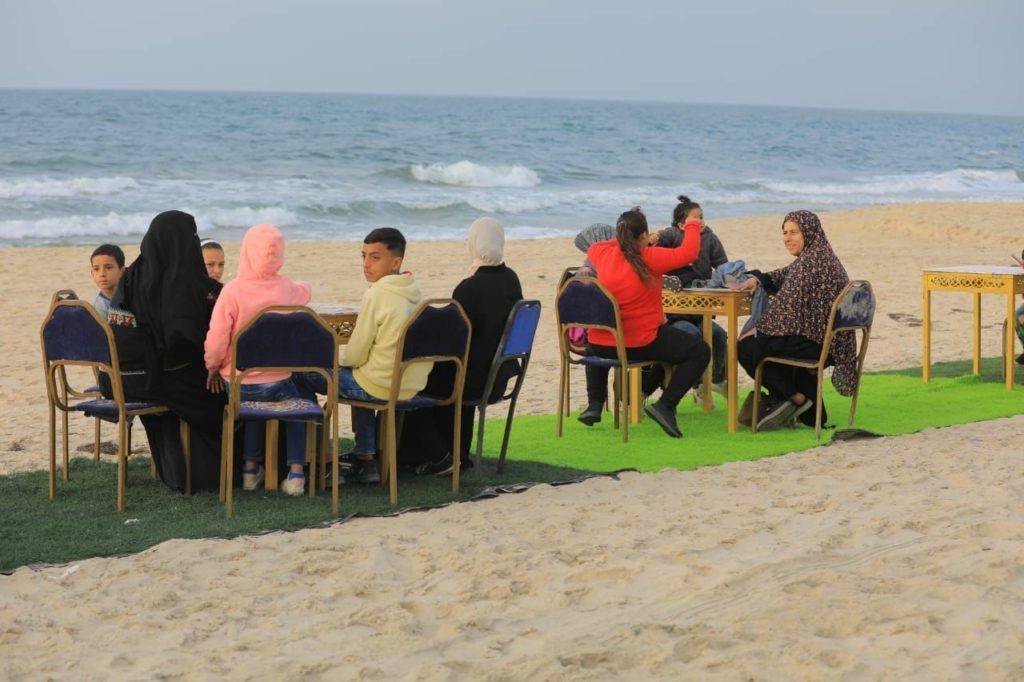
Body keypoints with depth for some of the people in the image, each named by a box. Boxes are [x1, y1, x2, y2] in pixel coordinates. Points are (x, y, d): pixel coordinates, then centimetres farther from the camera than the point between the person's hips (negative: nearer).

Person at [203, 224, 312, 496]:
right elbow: (304, 292, 21)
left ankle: (250, 467, 32)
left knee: (254, 400, 33)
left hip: (237, 385, 0)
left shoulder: (233, 291, -16)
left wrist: (212, 367, 3)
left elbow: (216, 341, -18)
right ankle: (296, 472, 15)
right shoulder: (287, 289, -5)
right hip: (276, 382, 0)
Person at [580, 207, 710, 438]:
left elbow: (592, 248, 24)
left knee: (594, 346, 42)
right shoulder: (650, 258, -14)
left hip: (602, 345, 6)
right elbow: (688, 253, -9)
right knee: (700, 351, 6)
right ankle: (665, 406, -7)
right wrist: (692, 226, 11)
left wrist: (624, 238, 34)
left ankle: (594, 405, 25)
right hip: (642, 344, -5)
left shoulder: (603, 254, 1)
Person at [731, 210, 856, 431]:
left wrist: (758, 329, -9)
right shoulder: (823, 256, 14)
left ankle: (796, 398, 3)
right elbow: (784, 277, 26)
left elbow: (787, 304, -19)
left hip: (815, 344, -10)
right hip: (829, 342, 10)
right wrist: (757, 278, 8)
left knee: (746, 347, -5)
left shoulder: (811, 260, -17)